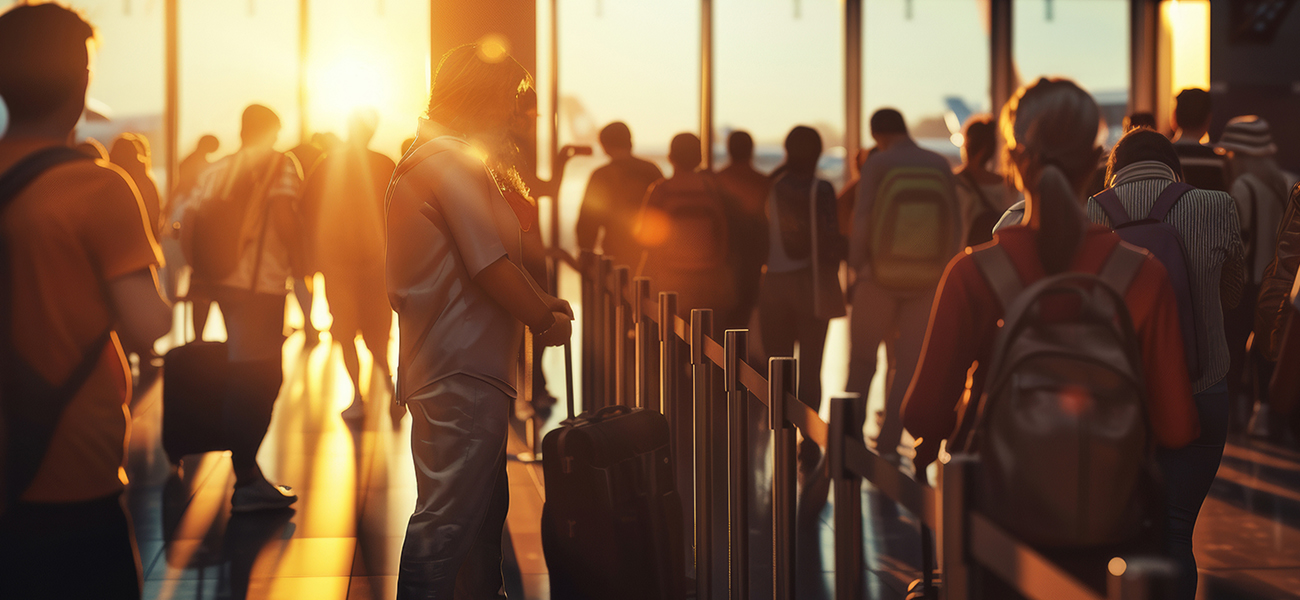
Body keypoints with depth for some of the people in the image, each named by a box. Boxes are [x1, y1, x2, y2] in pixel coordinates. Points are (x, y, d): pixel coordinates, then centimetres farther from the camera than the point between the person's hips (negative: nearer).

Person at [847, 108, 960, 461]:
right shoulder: (940, 166, 3)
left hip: (880, 275, -2)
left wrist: (856, 268, 1)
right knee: (908, 363, 7)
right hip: (926, 278, 2)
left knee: (862, 357, 10)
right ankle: (889, 443, 3)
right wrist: (943, 272, 12)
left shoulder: (878, 164, -5)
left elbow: (862, 220, -9)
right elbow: (955, 226, 4)